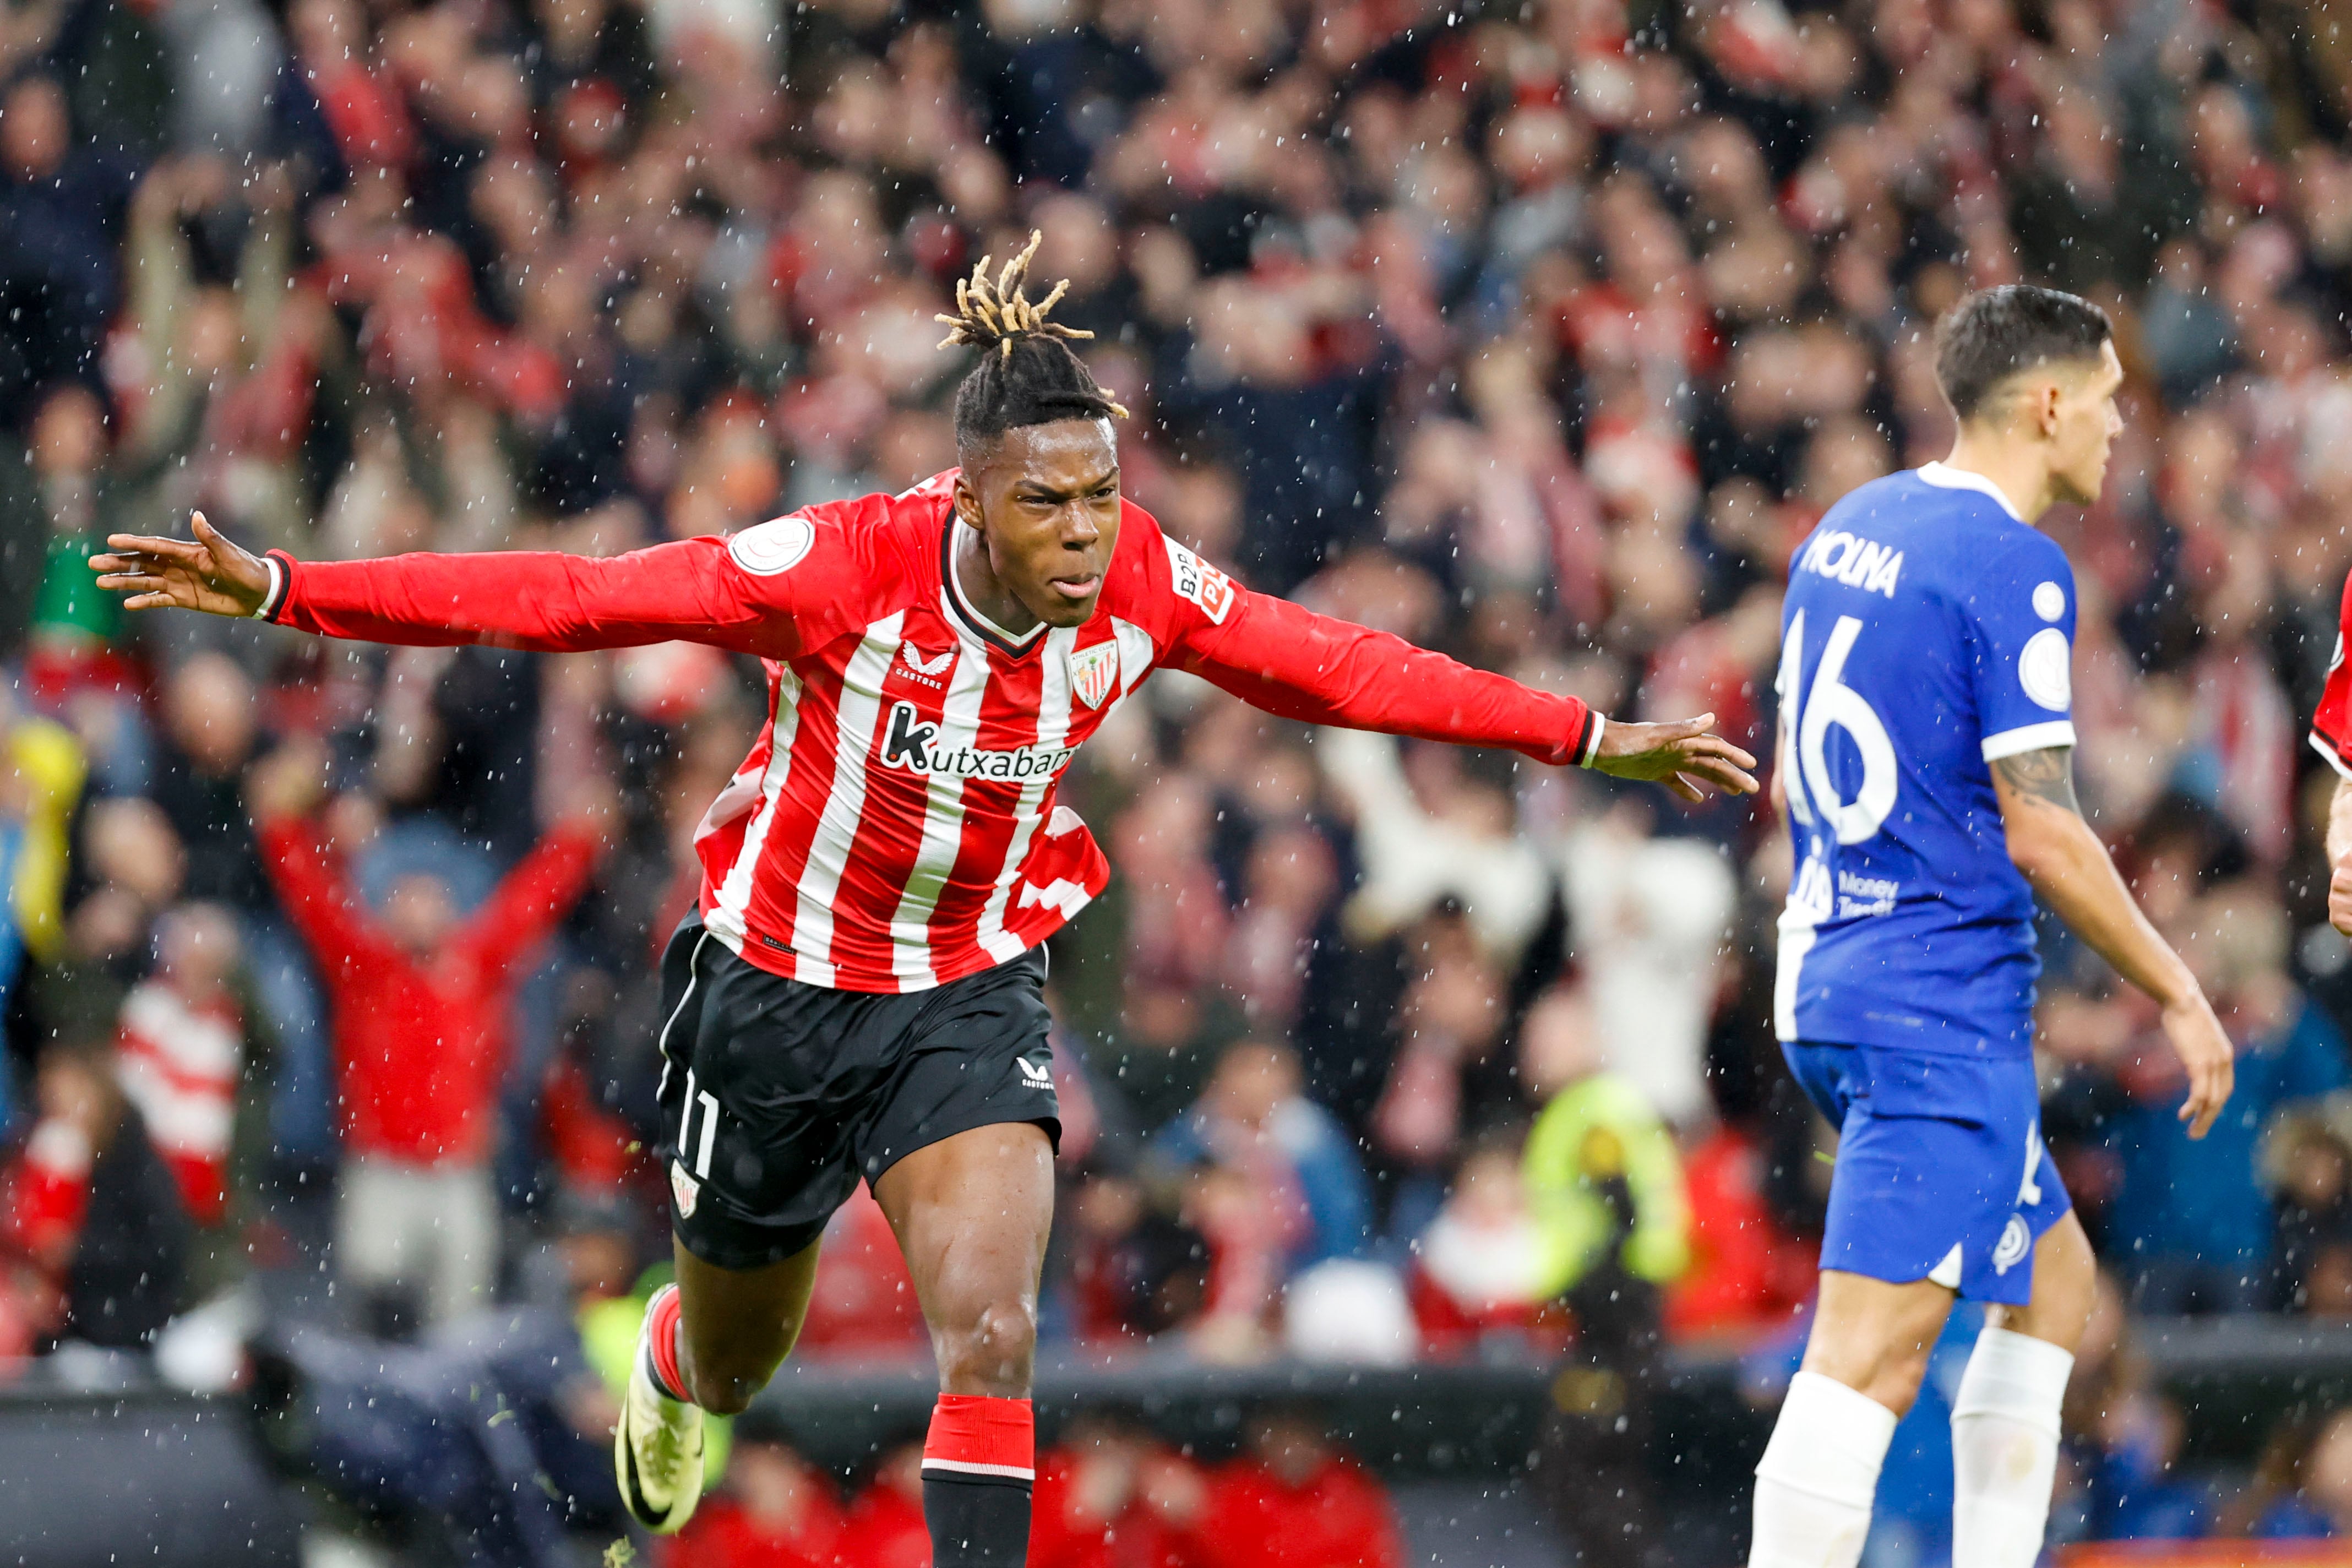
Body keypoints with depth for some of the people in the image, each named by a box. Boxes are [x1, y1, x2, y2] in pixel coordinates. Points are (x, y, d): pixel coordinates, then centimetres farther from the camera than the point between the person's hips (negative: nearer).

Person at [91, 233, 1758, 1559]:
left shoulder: (1144, 584, -16)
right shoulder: (839, 568, -28)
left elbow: (1336, 667, 1)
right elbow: (569, 597, -27)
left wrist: (1590, 737, 5)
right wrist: (279, 590, -32)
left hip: (972, 993, 1)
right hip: (775, 992, -1)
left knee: (991, 1338, -22)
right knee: (738, 1357, 20)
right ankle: (671, 1367, 59)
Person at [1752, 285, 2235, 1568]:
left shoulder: (1848, 529, 13)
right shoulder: (2013, 568, -14)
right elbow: (2040, 832, -16)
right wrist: (2179, 995, -7)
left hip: (1825, 982, 10)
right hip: (1942, 1009, -10)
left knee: (2052, 1274, 20)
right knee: (1868, 1358, -13)